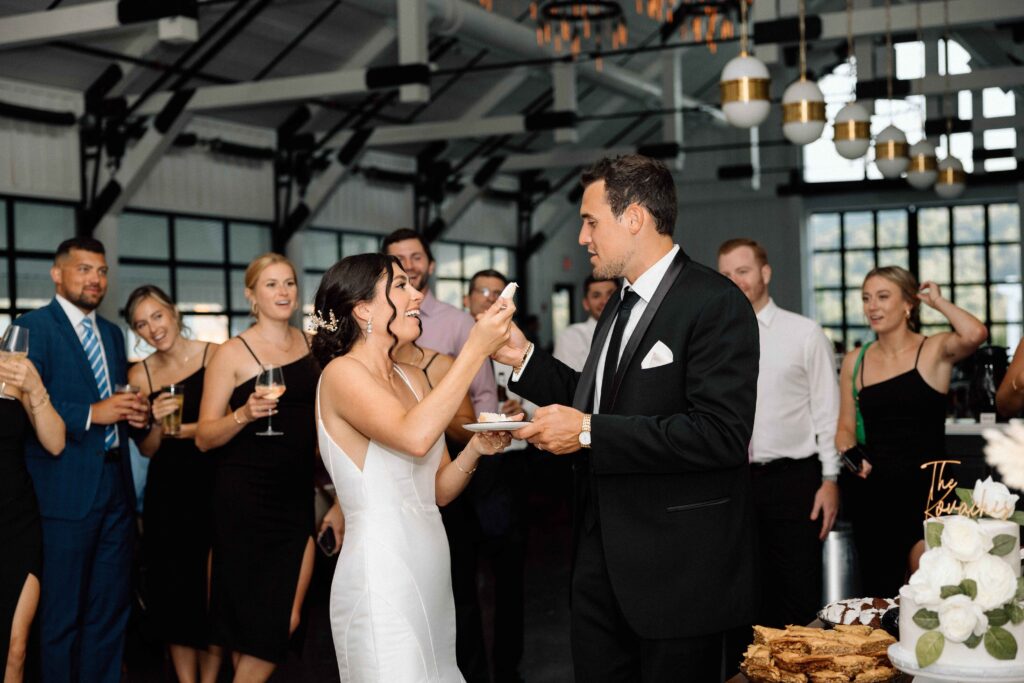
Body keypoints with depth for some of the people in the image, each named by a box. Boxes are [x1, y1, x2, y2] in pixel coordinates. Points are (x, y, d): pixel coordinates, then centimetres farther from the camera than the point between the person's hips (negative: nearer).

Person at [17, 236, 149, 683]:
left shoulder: (112, 334, 17)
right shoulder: (33, 327, -5)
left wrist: (138, 414, 2)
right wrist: (91, 413, -22)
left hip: (116, 490, 7)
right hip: (65, 491, -7)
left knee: (110, 610, 13)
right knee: (61, 614, 3)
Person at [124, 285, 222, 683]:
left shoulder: (215, 355, -5)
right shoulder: (140, 375, 4)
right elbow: (147, 450, 7)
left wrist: (196, 430, -14)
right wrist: (158, 423, -12)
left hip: (213, 486, -2)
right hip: (167, 493, 3)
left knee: (213, 590, 0)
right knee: (173, 591, 6)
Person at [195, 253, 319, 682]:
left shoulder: (310, 344, 8)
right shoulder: (233, 353, -6)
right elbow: (204, 437, -7)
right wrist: (244, 414, -23)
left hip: (298, 493, 5)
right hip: (247, 497, -4)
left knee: (287, 618, 3)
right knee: (255, 614, -1)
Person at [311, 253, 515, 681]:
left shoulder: (413, 378, 12)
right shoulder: (342, 373, -10)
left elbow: (438, 490, 12)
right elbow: (414, 438, -29)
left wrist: (477, 447, -6)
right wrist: (475, 349, -25)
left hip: (430, 567, 8)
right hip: (380, 577, -8)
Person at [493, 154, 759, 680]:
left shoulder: (716, 303, -15)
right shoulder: (619, 307, 15)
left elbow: (722, 433, -25)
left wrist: (589, 433, -22)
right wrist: (525, 358, 7)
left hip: (677, 570, -8)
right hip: (603, 561, 8)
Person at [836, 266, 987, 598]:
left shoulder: (935, 350, -2)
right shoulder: (855, 361, 8)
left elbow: (975, 334, -24)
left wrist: (938, 302, -8)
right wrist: (848, 452, -6)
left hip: (925, 488, -3)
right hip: (872, 490, 3)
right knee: (877, 591, 9)